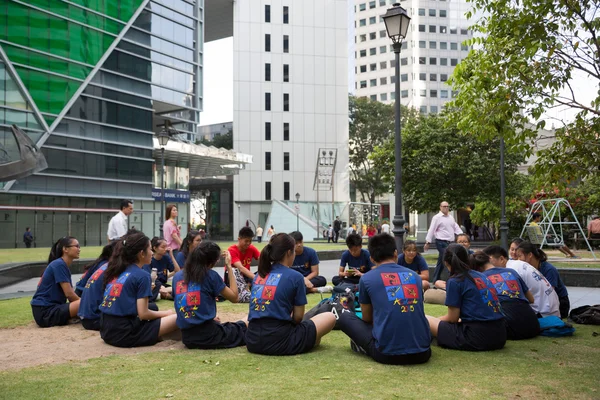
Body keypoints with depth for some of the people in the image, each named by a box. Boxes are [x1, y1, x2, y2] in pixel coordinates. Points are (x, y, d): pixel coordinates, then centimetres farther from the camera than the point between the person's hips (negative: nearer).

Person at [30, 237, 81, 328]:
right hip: (45, 312, -10)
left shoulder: (63, 266, 16)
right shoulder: (59, 265, -12)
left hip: (51, 308, 10)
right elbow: (69, 294, -15)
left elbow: (70, 293, 14)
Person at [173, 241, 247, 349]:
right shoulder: (211, 275, -9)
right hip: (208, 336, -5)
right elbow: (234, 297, 1)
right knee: (244, 327, 20)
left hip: (187, 338, 5)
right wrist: (229, 267, 3)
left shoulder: (177, 276, 7)